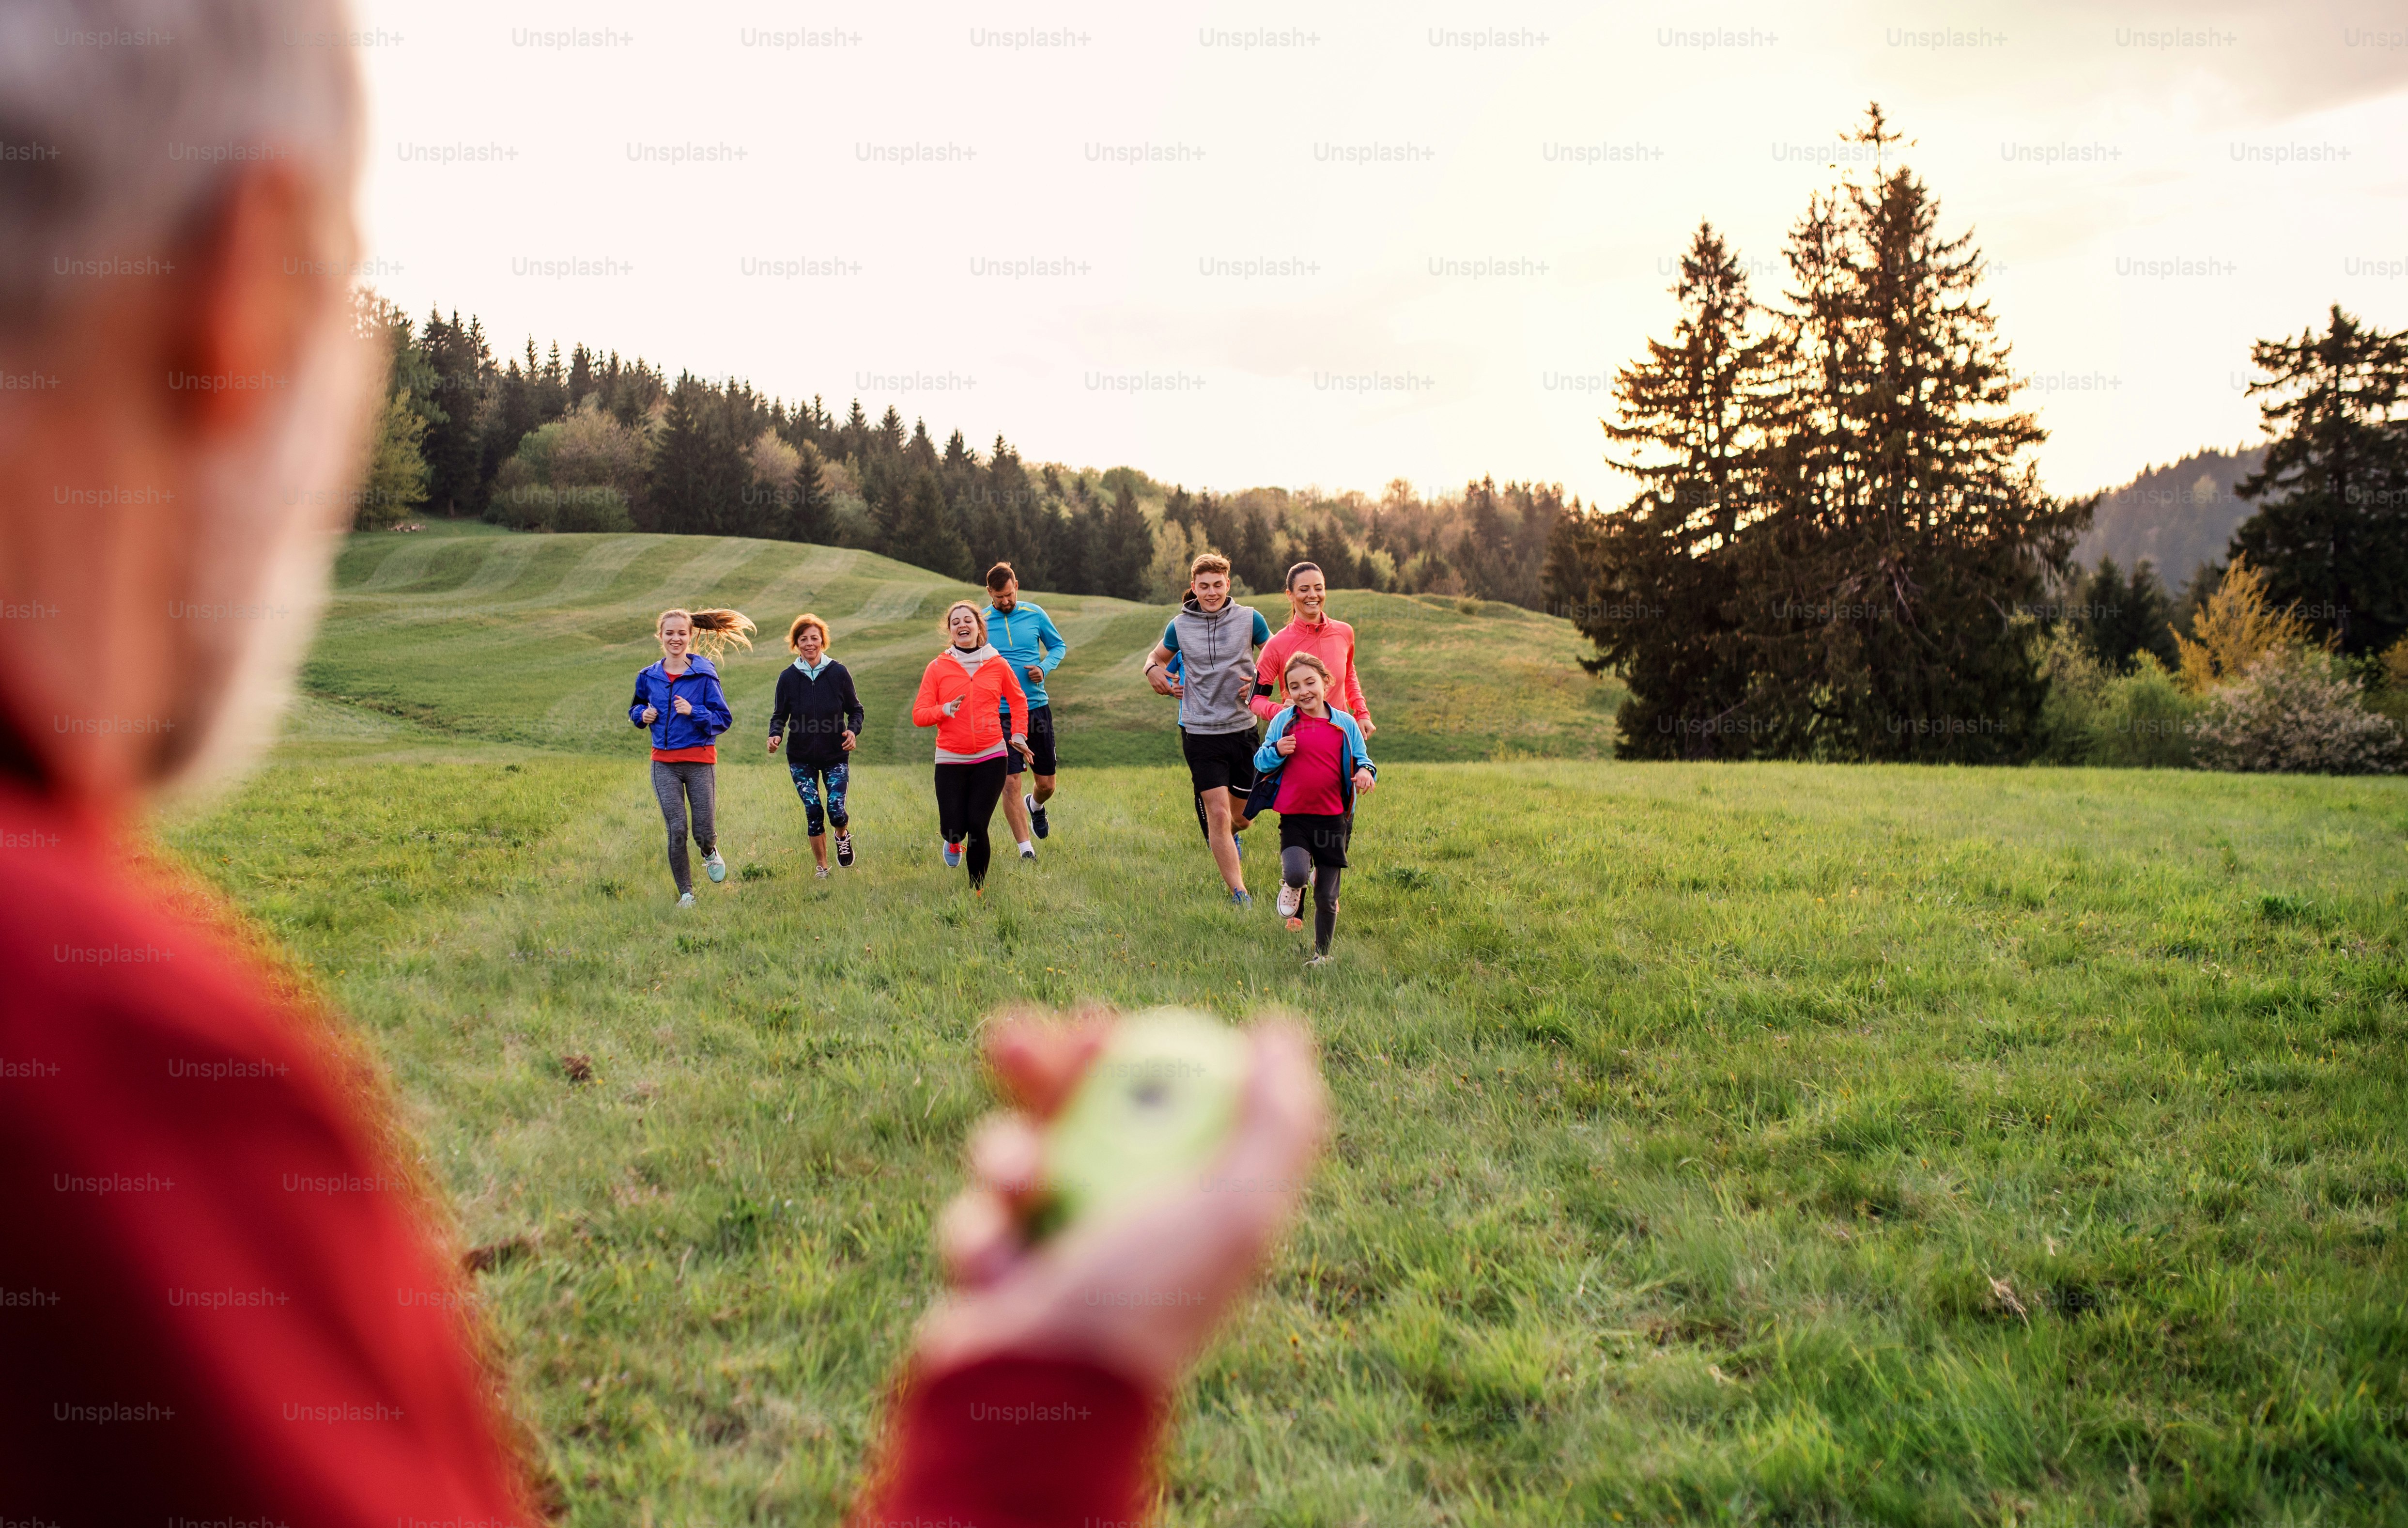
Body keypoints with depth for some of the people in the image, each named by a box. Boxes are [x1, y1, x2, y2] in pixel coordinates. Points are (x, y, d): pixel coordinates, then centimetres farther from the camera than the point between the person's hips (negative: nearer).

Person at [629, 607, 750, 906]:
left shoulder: (704, 674, -3)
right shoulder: (648, 676, 7)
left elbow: (724, 719, -2)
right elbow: (635, 709, 24)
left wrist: (694, 712, -18)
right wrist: (642, 714, 1)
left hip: (700, 760, -2)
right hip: (664, 763, 2)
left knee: (703, 832, 0)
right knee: (677, 830, -5)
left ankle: (710, 853, 37)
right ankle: (686, 892, 9)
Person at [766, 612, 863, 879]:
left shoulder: (838, 673, -4)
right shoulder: (788, 677, -2)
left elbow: (856, 710, 5)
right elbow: (779, 715, 6)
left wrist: (853, 730, -15)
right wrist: (775, 735, -14)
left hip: (836, 755, -1)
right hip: (801, 758, 1)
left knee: (836, 811, -11)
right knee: (813, 812, -5)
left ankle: (844, 835, 26)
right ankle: (821, 865, 15)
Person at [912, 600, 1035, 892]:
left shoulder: (997, 665, 4)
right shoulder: (938, 667, 1)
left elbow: (1018, 701, 19)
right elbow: (919, 715, -1)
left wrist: (1019, 734, 6)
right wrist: (945, 710, -19)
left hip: (990, 758, 0)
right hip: (950, 760, 0)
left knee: (977, 827, -7)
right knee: (953, 828, -7)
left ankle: (977, 891, 10)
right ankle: (954, 841, 33)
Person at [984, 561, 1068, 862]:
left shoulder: (1035, 614, 3)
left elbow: (1059, 646, 15)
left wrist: (1044, 668, -4)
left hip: (1037, 707, 2)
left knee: (1046, 784, 8)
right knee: (1010, 783, -9)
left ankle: (1035, 805, 44)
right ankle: (1025, 849, 0)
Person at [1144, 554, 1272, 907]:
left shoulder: (1250, 620, -1)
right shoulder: (1180, 626, 2)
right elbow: (1157, 657, 21)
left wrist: (1260, 681, -7)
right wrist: (1153, 670, -2)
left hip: (1242, 729, 1)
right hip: (1200, 732, -1)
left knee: (1242, 815, 11)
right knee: (1218, 812, -10)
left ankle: (1227, 838, 48)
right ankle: (1238, 892, -6)